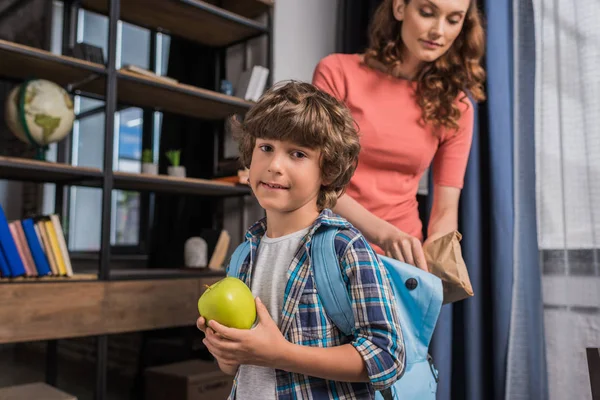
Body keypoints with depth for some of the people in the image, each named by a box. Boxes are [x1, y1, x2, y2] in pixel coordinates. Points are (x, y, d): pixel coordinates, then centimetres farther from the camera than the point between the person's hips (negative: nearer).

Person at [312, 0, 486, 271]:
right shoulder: (338, 72, -4)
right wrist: (384, 234, -23)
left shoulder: (455, 107, 4)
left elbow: (446, 210, 0)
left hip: (403, 256, 2)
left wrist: (430, 262, -19)